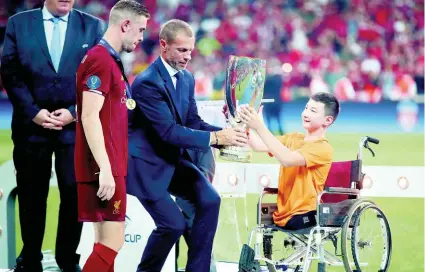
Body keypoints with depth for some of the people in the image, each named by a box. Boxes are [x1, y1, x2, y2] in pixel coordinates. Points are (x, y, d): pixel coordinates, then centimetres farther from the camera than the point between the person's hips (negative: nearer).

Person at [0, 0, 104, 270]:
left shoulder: (92, 26, 5)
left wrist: (75, 112, -8)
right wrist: (33, 112, -9)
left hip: (76, 125, 0)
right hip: (31, 124, 0)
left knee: (75, 194, 2)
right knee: (32, 196, 7)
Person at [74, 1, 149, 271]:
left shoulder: (111, 60, 17)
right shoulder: (100, 59, -13)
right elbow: (90, 117, -20)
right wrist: (105, 170, -24)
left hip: (110, 168, 10)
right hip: (105, 170, -10)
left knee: (106, 243, 10)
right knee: (112, 242, -10)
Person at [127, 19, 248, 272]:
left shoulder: (187, 78, 5)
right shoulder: (147, 82, -22)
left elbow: (193, 122, 5)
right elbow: (169, 131, -28)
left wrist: (226, 133, -14)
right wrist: (216, 138, -31)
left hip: (175, 160, 8)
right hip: (148, 164, -8)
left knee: (209, 200, -10)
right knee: (173, 223, -15)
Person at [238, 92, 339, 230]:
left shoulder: (323, 148, -12)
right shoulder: (292, 138, 14)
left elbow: (286, 159, -26)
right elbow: (259, 145, 0)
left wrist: (260, 127, -29)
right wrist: (243, 124, -17)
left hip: (304, 217, -7)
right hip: (283, 213, 7)